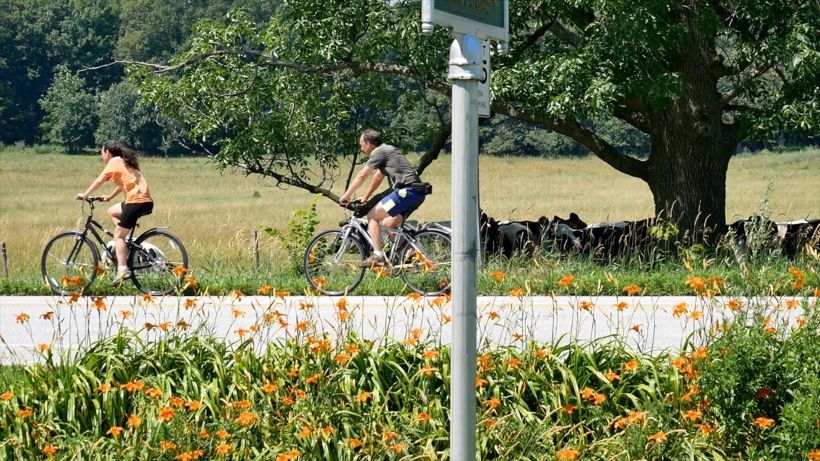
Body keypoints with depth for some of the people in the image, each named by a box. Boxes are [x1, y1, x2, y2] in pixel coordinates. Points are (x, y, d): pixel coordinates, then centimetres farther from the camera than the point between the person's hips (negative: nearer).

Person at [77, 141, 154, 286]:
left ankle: (123, 270, -14)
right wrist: (109, 197, 31)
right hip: (145, 202, 9)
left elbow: (99, 181, -4)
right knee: (112, 212, 25)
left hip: (137, 201, -9)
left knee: (118, 235, -5)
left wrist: (85, 195, 3)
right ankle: (123, 247, 16)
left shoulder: (114, 162, -1)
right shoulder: (124, 162, 24)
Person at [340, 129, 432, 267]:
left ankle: (377, 256, -10)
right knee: (388, 224, 18)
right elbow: (378, 177, 34)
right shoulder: (387, 150, 25)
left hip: (406, 191, -10)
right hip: (418, 193, 10)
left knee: (372, 216, -5)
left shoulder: (379, 152, -4)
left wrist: (346, 196, 3)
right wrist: (365, 197, 40)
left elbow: (362, 176, -5)